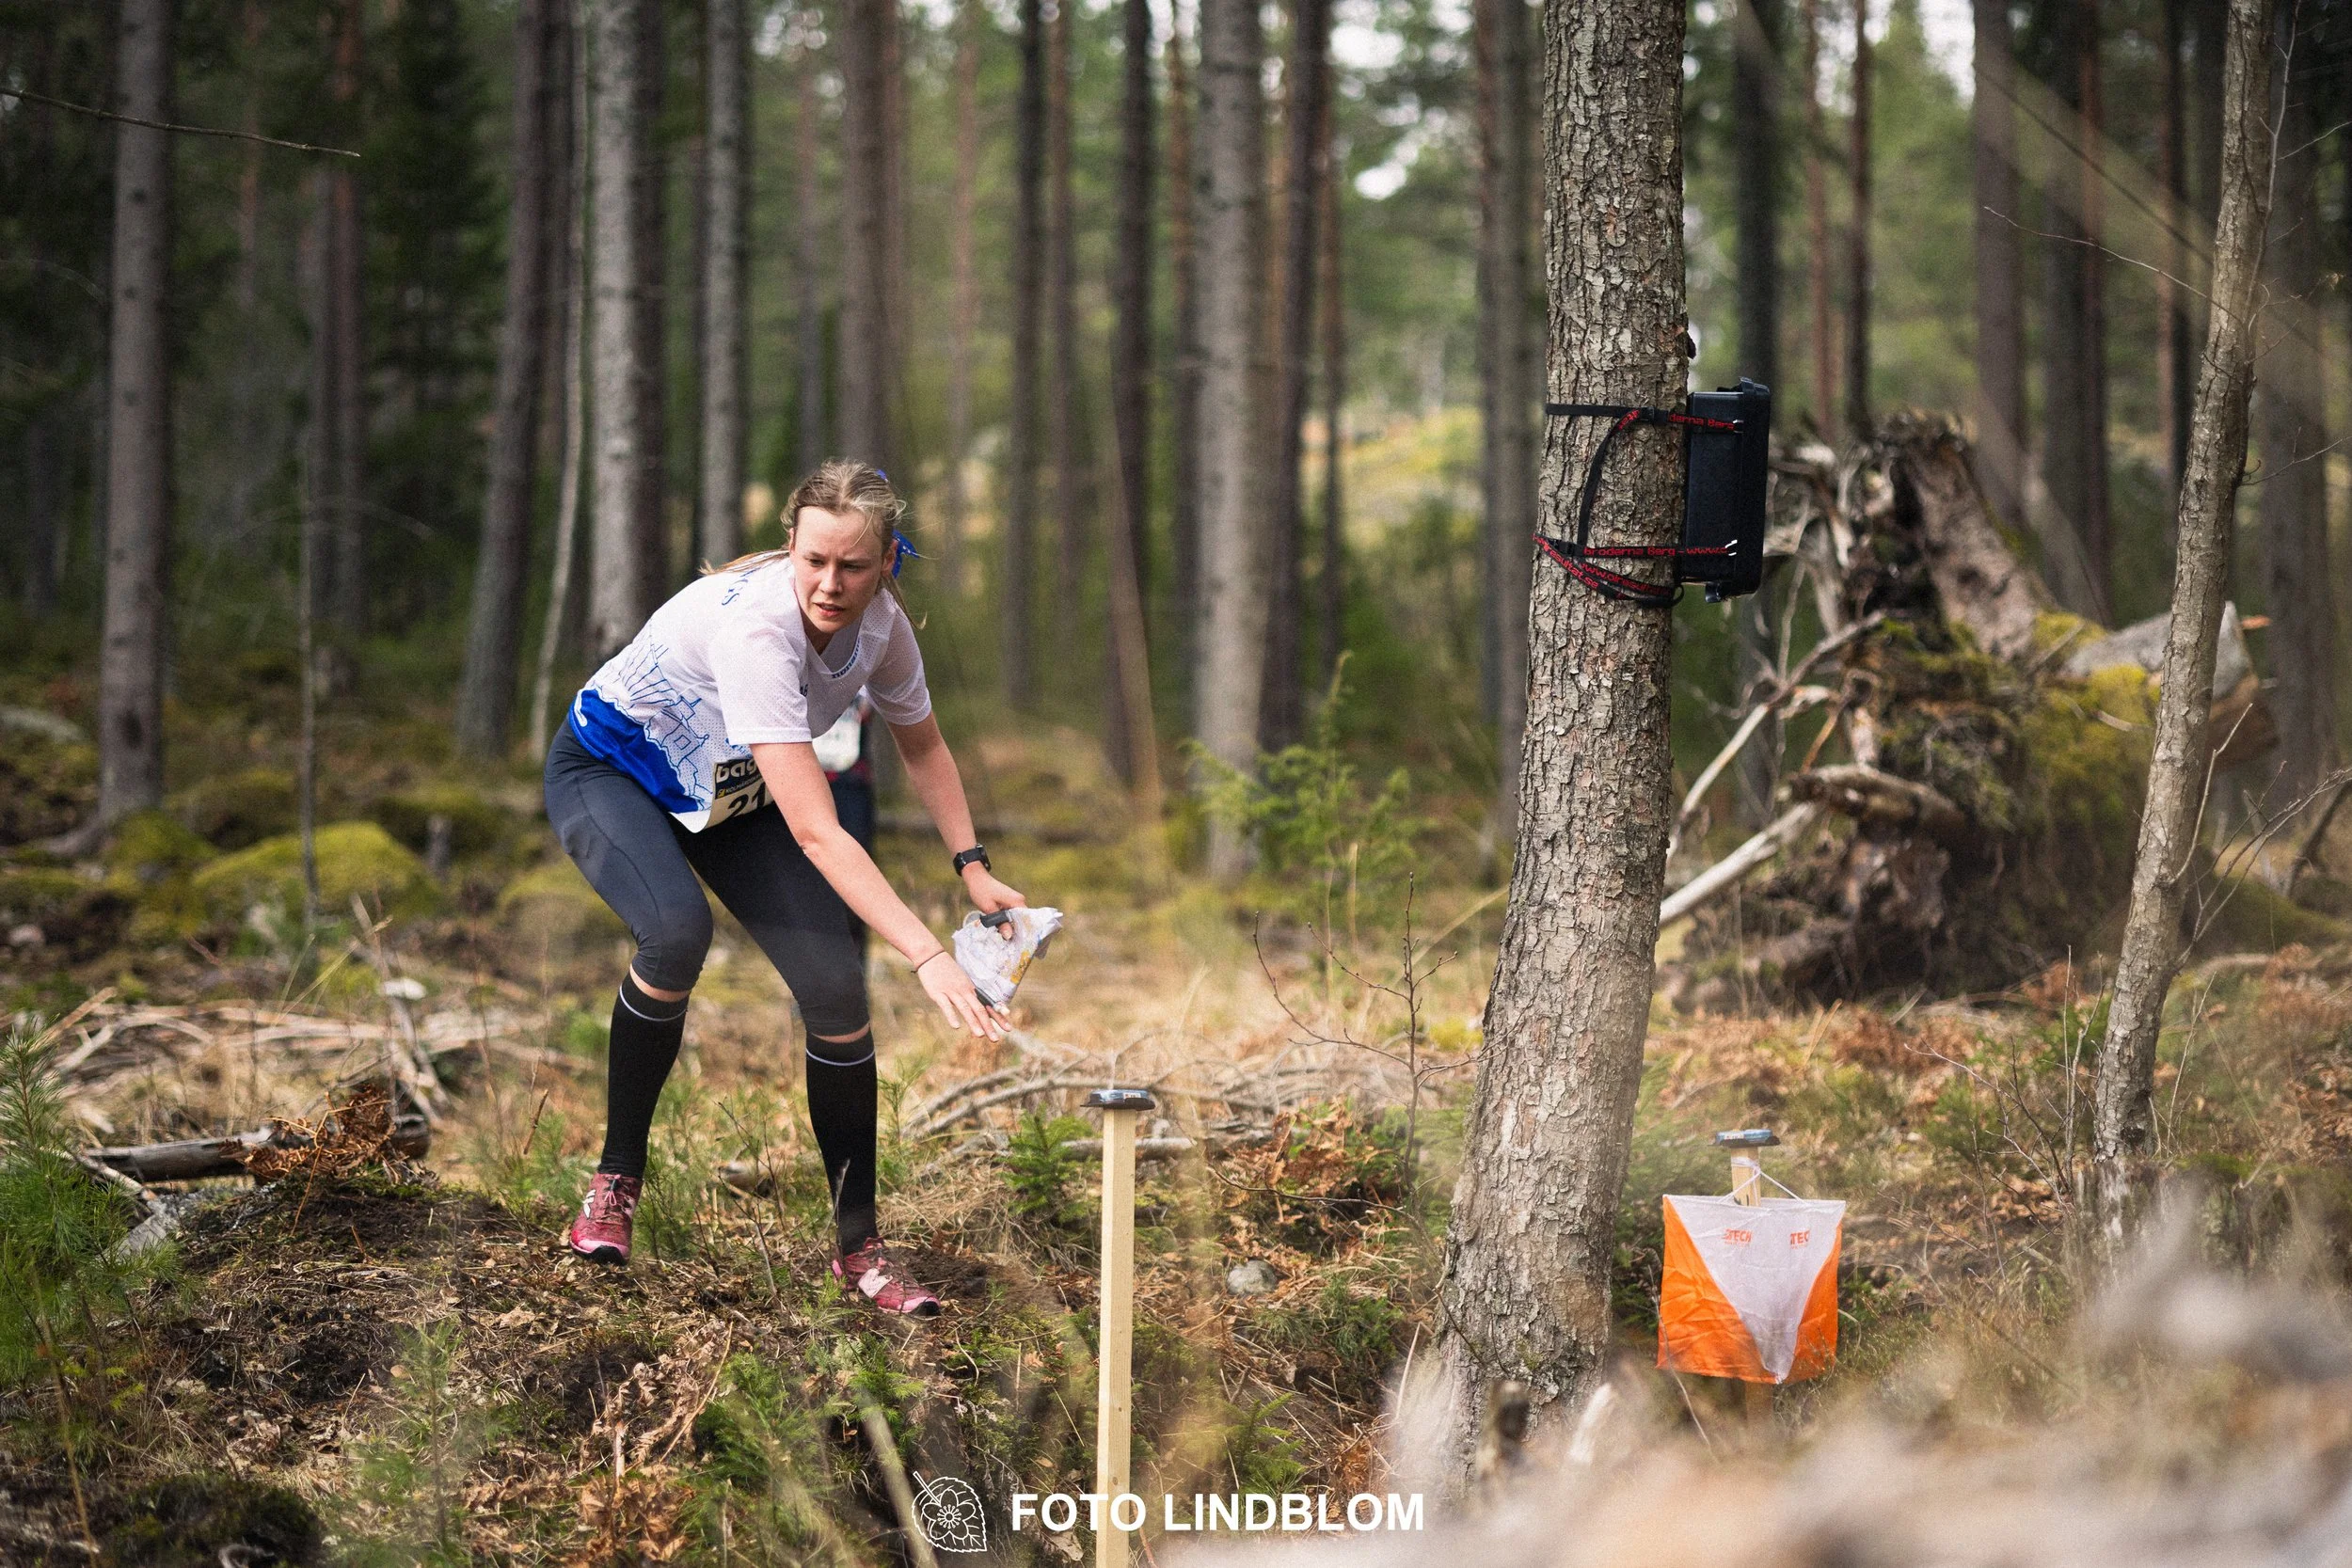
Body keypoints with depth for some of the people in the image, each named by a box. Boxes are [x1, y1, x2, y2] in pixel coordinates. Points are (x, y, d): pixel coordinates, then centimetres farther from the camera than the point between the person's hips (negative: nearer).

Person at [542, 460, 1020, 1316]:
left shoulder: (879, 625, -18)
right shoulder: (754, 625, -40)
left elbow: (922, 746, 6)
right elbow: (815, 831, -45)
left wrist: (973, 867, -5)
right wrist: (926, 956, -49)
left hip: (732, 792, 6)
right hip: (609, 769, -6)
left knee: (836, 987, -11)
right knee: (677, 930, -36)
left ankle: (858, 1245, 4)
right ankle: (616, 1179, -13)